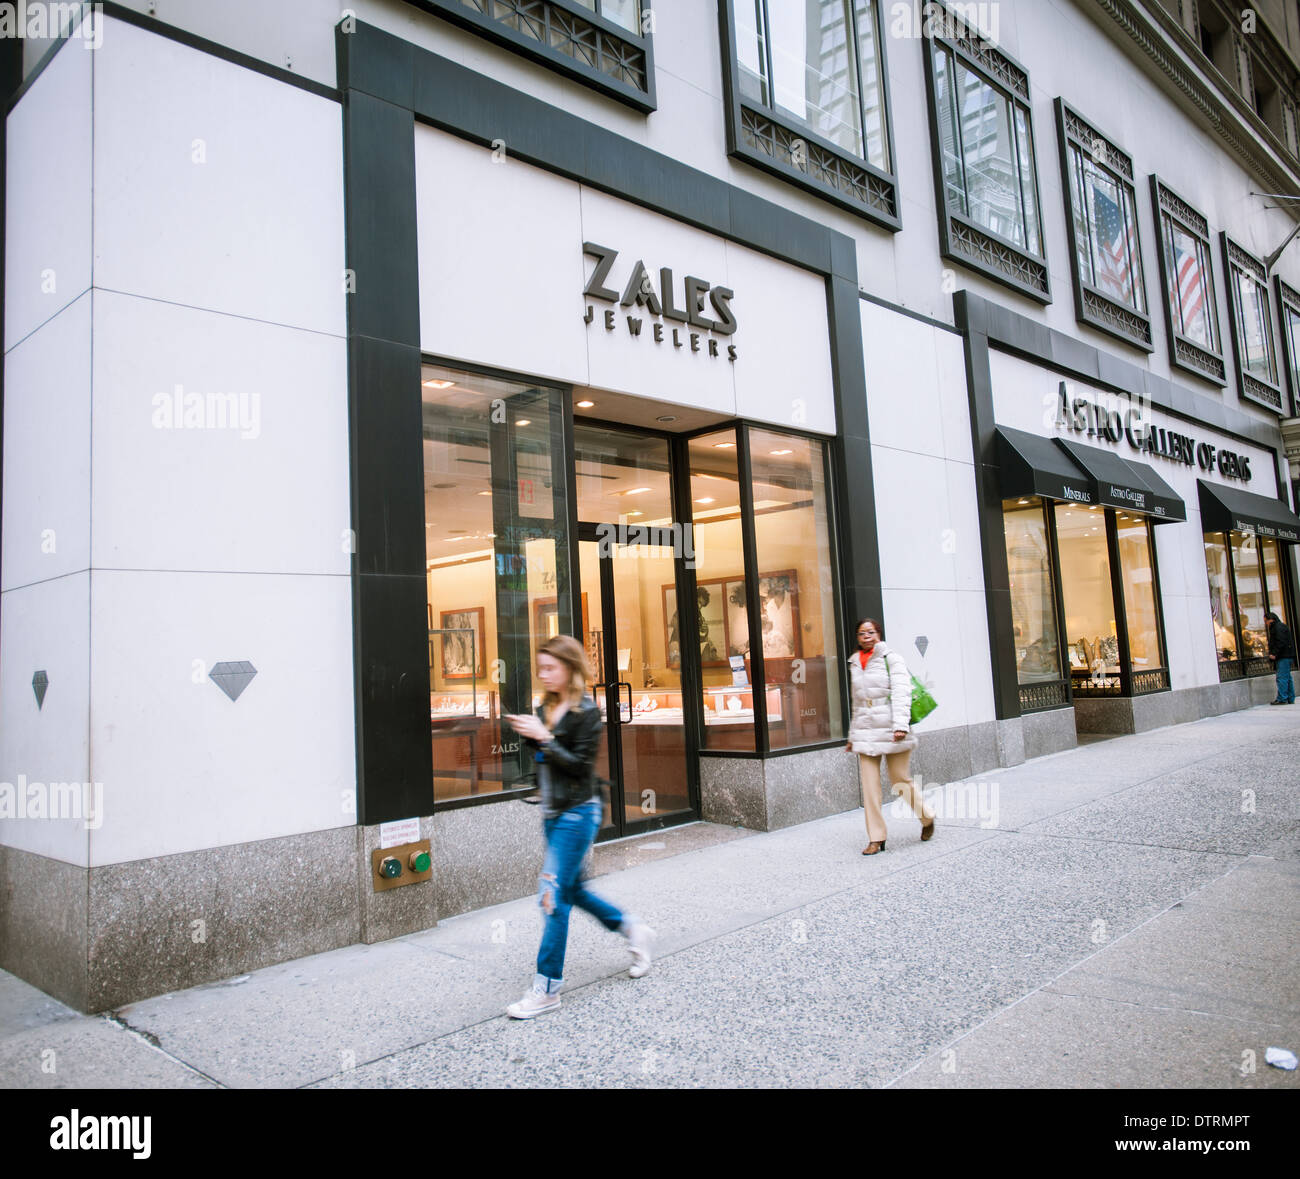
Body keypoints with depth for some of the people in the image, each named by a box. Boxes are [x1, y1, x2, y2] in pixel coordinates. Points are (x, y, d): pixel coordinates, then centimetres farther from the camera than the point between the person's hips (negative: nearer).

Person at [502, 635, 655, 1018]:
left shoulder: (586, 712, -12)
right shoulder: (545, 709, 9)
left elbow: (580, 765, -17)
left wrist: (543, 737, -22)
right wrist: (527, 735, -2)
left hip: (577, 812, -8)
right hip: (552, 811, 8)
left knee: (554, 895, -7)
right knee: (571, 889, 17)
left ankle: (547, 988, 2)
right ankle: (633, 930, 36)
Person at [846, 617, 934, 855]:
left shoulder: (891, 658, -2)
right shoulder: (855, 664, 14)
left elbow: (901, 693, -11)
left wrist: (900, 725, -22)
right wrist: (853, 735, 20)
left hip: (890, 730, -5)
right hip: (865, 733, 5)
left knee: (900, 781, 1)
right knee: (869, 785, -1)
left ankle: (927, 818, 28)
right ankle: (876, 838, 6)